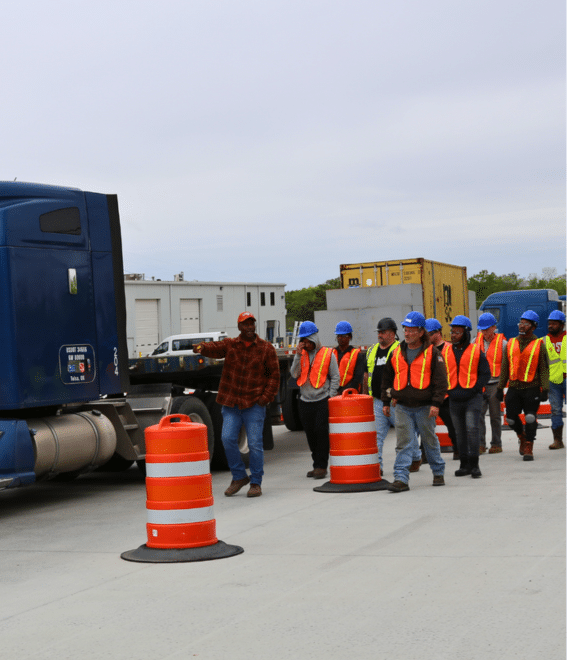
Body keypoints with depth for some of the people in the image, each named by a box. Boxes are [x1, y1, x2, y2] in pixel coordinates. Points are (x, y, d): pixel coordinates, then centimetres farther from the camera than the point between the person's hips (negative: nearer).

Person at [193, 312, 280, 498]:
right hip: (231, 403, 2)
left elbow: (274, 374, 5)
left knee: (255, 444, -2)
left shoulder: (266, 348, 4)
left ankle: (256, 483, 10)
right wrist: (202, 347, -36)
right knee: (228, 439, -3)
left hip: (254, 404, -2)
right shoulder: (230, 345, 7)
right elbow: (215, 348, -13)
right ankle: (239, 477, 15)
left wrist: (267, 396, -7)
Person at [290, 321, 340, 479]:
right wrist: (298, 355, -9)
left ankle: (321, 466, -4)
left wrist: (330, 397, -7)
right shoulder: (301, 354, 11)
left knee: (321, 432, -9)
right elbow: (294, 374, -1)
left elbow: (335, 377, 0)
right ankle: (317, 465, 17)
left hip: (322, 400, -5)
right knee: (310, 433, 8)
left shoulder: (328, 354, -1)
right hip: (305, 401, 5)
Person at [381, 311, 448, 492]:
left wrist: (436, 403, -13)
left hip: (425, 407, -2)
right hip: (402, 407, 2)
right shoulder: (396, 353, 9)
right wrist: (386, 402, 14)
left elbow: (440, 380, -5)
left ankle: (438, 473, 29)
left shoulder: (432, 353, -2)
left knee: (430, 441, 11)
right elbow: (387, 379, 17)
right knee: (403, 443, -4)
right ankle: (401, 479, -6)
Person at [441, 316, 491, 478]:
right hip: (454, 398, 4)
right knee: (460, 432, 9)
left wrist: (473, 390, -11)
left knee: (472, 429, -13)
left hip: (472, 397, -4)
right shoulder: (446, 351, 8)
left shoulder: (476, 351, -2)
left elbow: (485, 374, -1)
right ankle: (464, 465, 18)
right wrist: (450, 391, 0)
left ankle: (474, 465, -7)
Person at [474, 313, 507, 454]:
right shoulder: (476, 341, 9)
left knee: (495, 415, 6)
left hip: (494, 384, -3)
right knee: (478, 414, -4)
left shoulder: (502, 343, -2)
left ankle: (496, 444, 16)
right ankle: (480, 444, 1)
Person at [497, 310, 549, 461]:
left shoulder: (539, 345, -1)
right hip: (514, 388, 4)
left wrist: (544, 390, -11)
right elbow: (504, 368, 13)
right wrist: (500, 388, 10)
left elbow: (544, 369, -3)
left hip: (532, 388, -4)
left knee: (530, 418, -7)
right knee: (511, 418, 3)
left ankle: (528, 449, 4)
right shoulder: (511, 344, 10)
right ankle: (522, 437, 33)